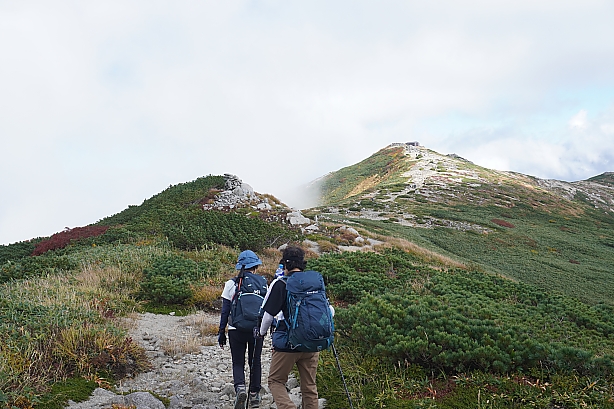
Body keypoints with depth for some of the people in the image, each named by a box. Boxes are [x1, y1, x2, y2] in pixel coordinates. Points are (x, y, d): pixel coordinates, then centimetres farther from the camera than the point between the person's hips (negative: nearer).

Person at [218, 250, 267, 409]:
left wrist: (221, 332, 5)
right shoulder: (263, 283, 2)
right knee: (255, 362, 16)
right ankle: (254, 394, 18)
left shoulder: (232, 284, -3)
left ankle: (240, 387, -14)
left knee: (238, 362, 10)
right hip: (257, 329, 1)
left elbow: (225, 310, -2)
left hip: (236, 329, -1)